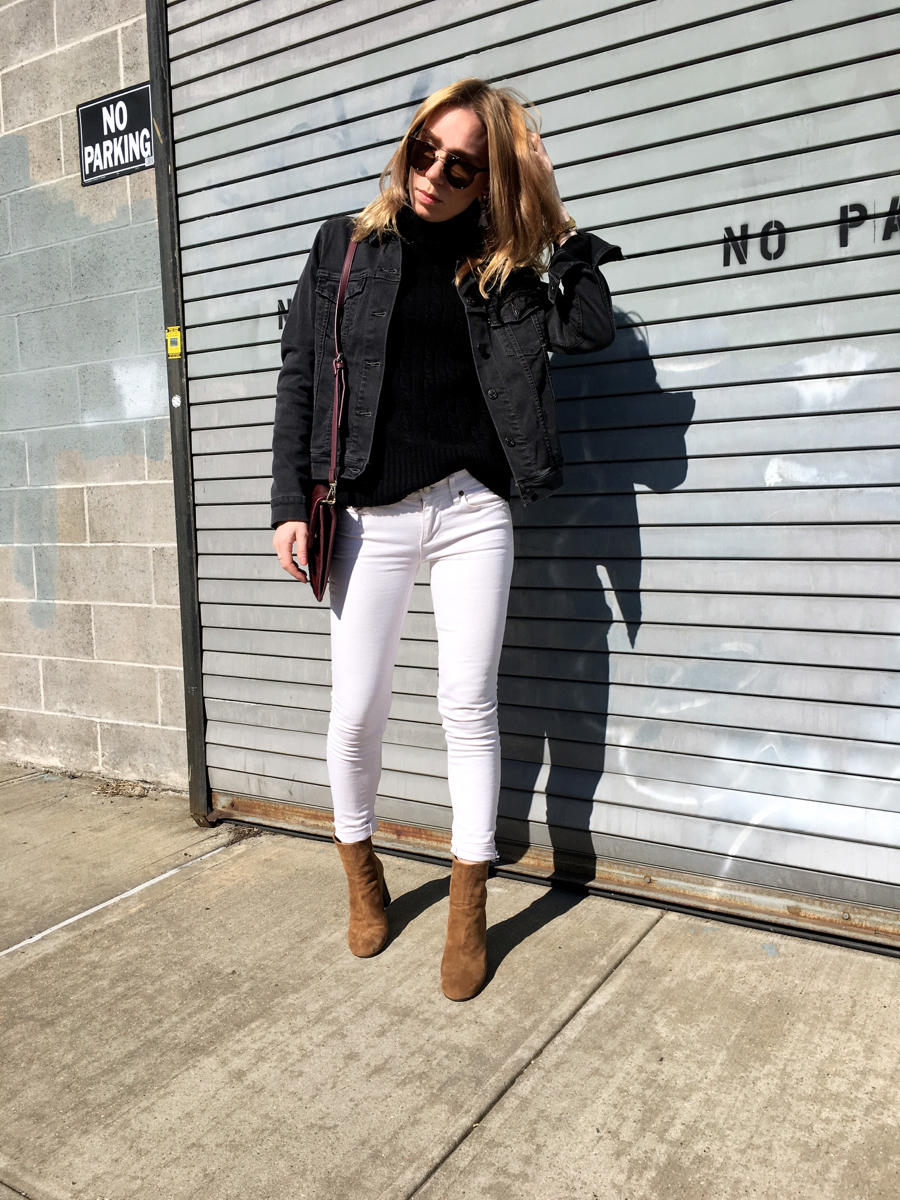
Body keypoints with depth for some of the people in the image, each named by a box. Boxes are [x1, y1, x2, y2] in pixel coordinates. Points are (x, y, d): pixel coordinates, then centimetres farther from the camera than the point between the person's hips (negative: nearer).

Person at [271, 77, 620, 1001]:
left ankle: (468, 913, 17)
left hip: (470, 511, 1)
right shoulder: (344, 247, 7)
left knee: (468, 710, 2)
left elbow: (590, 329, -3)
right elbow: (300, 379, 4)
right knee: (355, 716, 4)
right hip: (369, 518, 0)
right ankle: (362, 879, 30)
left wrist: (563, 230, -3)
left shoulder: (499, 268, 9)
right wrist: (292, 505, -3)